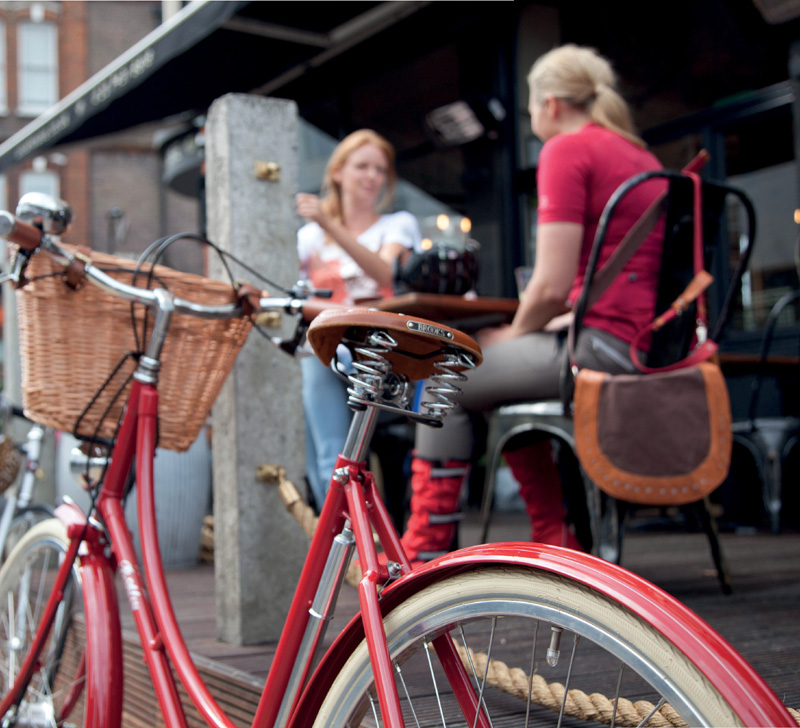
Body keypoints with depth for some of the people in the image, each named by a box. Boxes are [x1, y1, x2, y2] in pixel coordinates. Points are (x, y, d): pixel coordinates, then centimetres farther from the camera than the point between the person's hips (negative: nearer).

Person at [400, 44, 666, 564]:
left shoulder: (567, 150, -8)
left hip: (605, 343, -9)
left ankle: (424, 554, 10)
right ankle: (555, 541, 28)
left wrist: (515, 333, 4)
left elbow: (552, 285, -16)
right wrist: (534, 328, 21)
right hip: (647, 343, 9)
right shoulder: (642, 155, 20)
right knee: (505, 377, 28)